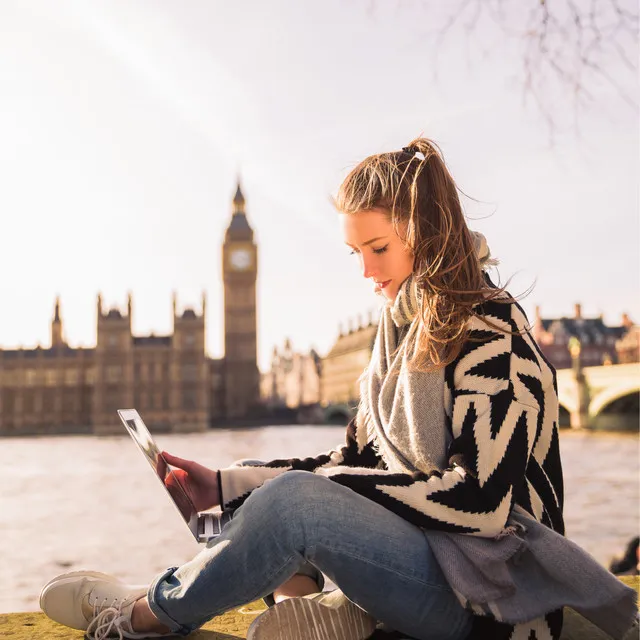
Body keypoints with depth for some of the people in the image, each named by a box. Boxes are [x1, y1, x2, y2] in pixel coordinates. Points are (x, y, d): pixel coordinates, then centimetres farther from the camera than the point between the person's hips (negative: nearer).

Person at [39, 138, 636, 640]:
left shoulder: (493, 334, -14)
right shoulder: (405, 327, 10)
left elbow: (481, 501, -22)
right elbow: (354, 462, 9)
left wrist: (340, 480, -15)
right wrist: (227, 483, 0)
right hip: (412, 547, 9)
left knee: (292, 497, -29)